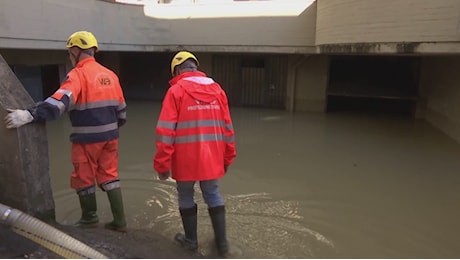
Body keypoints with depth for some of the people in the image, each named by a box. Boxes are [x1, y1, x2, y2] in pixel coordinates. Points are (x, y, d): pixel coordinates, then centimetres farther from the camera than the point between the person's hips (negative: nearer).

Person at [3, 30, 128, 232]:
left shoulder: (78, 74, -13)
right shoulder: (110, 74, 8)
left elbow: (60, 101, -28)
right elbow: (121, 107, 14)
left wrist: (29, 115, -34)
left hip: (87, 138, -6)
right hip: (109, 136, 7)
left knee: (84, 178, 12)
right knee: (109, 176, 14)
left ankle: (89, 218, 29)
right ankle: (119, 221, 16)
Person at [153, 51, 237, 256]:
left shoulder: (176, 91, -7)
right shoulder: (217, 89, 7)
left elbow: (166, 131, -12)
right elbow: (227, 127, 8)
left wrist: (162, 163, -7)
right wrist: (227, 157, 16)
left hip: (186, 159, -4)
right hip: (212, 158, 4)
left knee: (186, 196, 15)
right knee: (213, 195, 17)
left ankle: (191, 240, 29)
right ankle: (221, 242, 24)